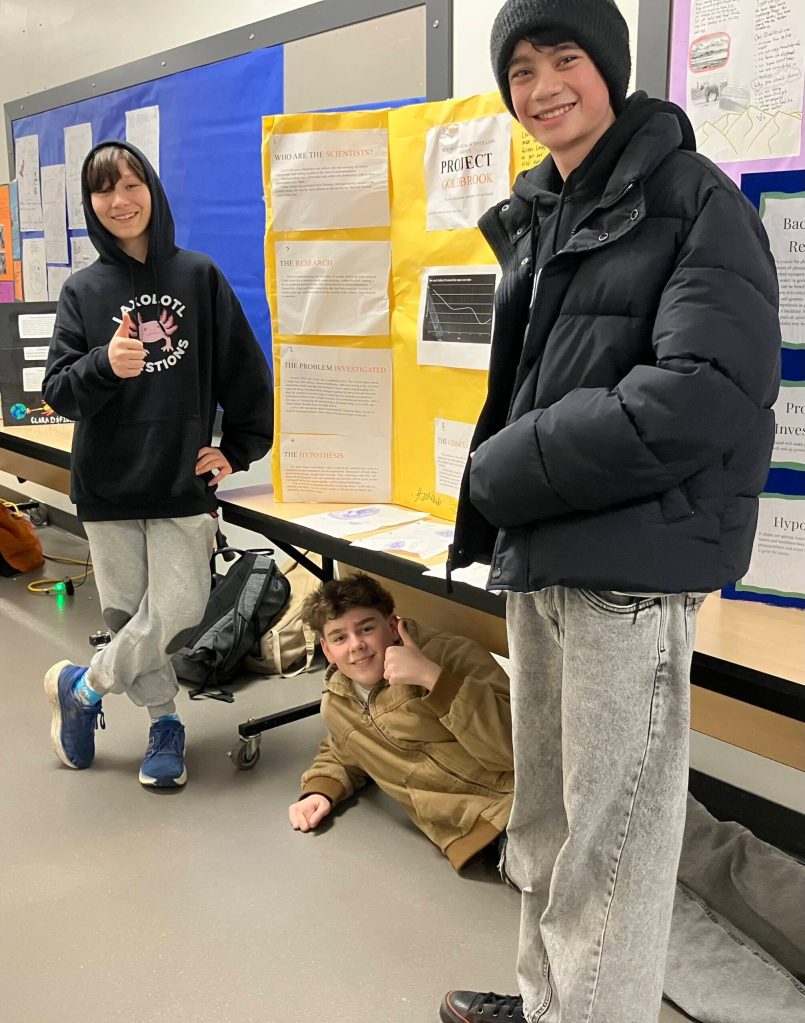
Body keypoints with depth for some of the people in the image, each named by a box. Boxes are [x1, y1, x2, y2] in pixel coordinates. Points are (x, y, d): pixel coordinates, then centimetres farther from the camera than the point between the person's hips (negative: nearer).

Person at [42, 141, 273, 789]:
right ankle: (165, 723, 27)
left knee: (175, 612, -6)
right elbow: (58, 391, -3)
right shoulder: (83, 291, 4)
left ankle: (83, 687, 19)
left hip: (184, 481, -1)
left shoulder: (199, 276, 2)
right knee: (127, 611, 5)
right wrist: (105, 365, -23)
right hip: (108, 486, 1)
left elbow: (244, 371, 6)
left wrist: (238, 448, 2)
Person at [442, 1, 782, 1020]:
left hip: (628, 562, -8)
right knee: (545, 812, 18)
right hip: (536, 556, 8)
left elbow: (707, 393, -20)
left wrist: (506, 473, -14)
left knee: (611, 831, 0)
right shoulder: (534, 220, 16)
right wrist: (500, 500, 5)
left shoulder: (693, 199, -7)